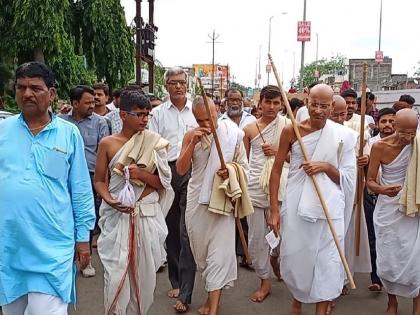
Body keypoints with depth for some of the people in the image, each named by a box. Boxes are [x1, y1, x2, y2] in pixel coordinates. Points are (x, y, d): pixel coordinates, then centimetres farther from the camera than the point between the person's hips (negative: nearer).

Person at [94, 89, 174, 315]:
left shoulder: (153, 143, -1)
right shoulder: (107, 143, -1)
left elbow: (163, 182, 2)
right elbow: (99, 180, 4)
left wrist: (141, 174, -16)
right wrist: (110, 200, -15)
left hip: (147, 213, 1)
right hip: (117, 214, -1)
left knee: (144, 269, 9)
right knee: (117, 270, 0)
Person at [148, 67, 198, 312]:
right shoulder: (158, 113, 10)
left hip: (192, 172, -2)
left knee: (187, 232, -6)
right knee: (172, 229, 11)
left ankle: (185, 293, -1)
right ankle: (176, 281, 26)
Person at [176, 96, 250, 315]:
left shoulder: (232, 134, -4)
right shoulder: (191, 136, 1)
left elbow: (243, 166, 4)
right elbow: (181, 169, -5)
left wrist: (231, 170, -18)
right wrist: (193, 143, -16)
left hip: (222, 201, -3)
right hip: (197, 201, 3)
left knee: (219, 253, -6)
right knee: (201, 252, 13)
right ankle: (213, 294, 33)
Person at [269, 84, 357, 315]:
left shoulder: (344, 136, -3)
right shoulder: (291, 131, -3)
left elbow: (348, 178, 2)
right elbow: (276, 170, 0)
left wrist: (326, 166, -18)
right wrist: (274, 209, -3)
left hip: (329, 208, 0)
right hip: (296, 206, 1)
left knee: (327, 261, 2)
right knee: (294, 257, 10)